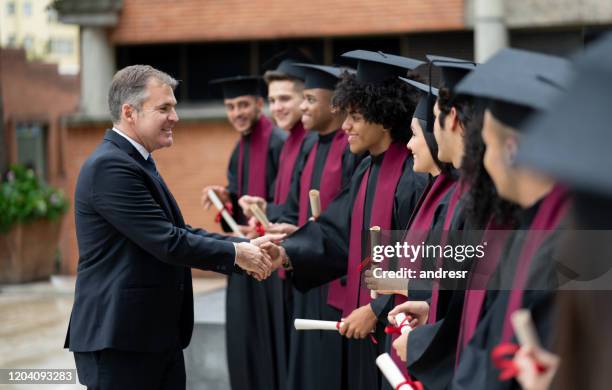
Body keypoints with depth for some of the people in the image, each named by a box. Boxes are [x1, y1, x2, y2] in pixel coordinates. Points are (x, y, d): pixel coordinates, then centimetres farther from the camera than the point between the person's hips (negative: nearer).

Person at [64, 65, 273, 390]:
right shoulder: (109, 166, -17)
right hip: (118, 342, -10)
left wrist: (244, 247, 2)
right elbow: (168, 243, -20)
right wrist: (235, 253, -9)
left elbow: (176, 232, 14)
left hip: (159, 337, 10)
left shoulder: (136, 164, 15)